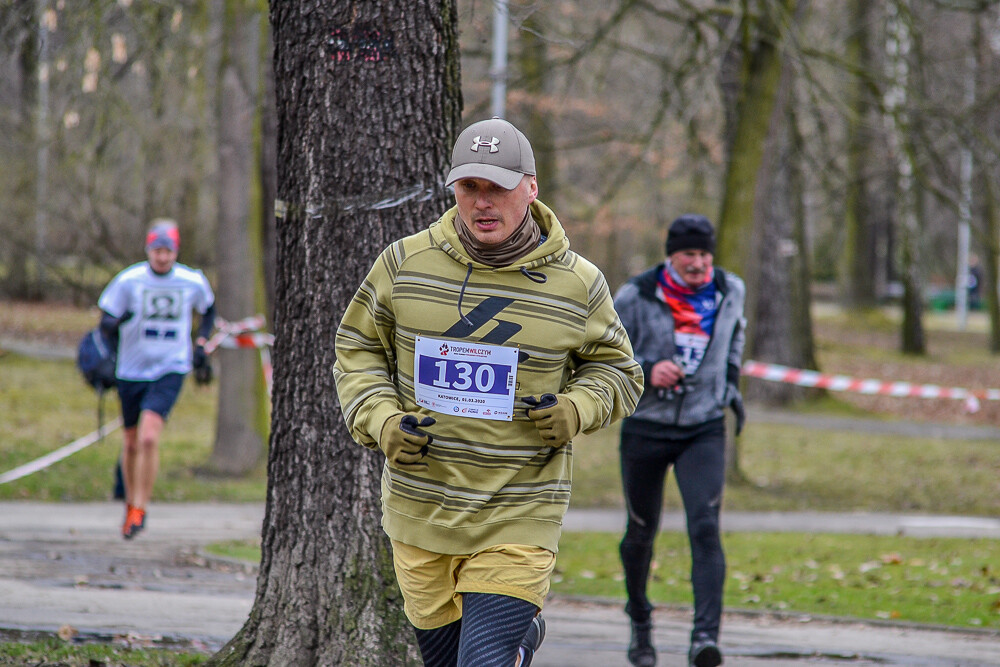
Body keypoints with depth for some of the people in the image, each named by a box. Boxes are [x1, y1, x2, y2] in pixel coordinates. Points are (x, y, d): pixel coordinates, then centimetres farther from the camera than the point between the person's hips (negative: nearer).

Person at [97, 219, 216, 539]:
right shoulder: (128, 280, -8)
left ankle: (139, 511, -9)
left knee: (149, 438, -19)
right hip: (131, 370, 2)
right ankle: (131, 504, 36)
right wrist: (116, 323, -29)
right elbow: (105, 323, -6)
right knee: (132, 443, 12)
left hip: (170, 371, -1)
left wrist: (200, 344, 7)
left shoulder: (193, 282, -3)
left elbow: (209, 310, 19)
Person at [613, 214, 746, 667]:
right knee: (642, 531, 12)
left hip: (704, 430, 1)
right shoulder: (635, 298, -9)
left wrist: (731, 385, 18)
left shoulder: (730, 291, 1)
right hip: (646, 429, -1)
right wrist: (646, 372, -20)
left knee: (705, 527, -19)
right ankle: (640, 622, 38)